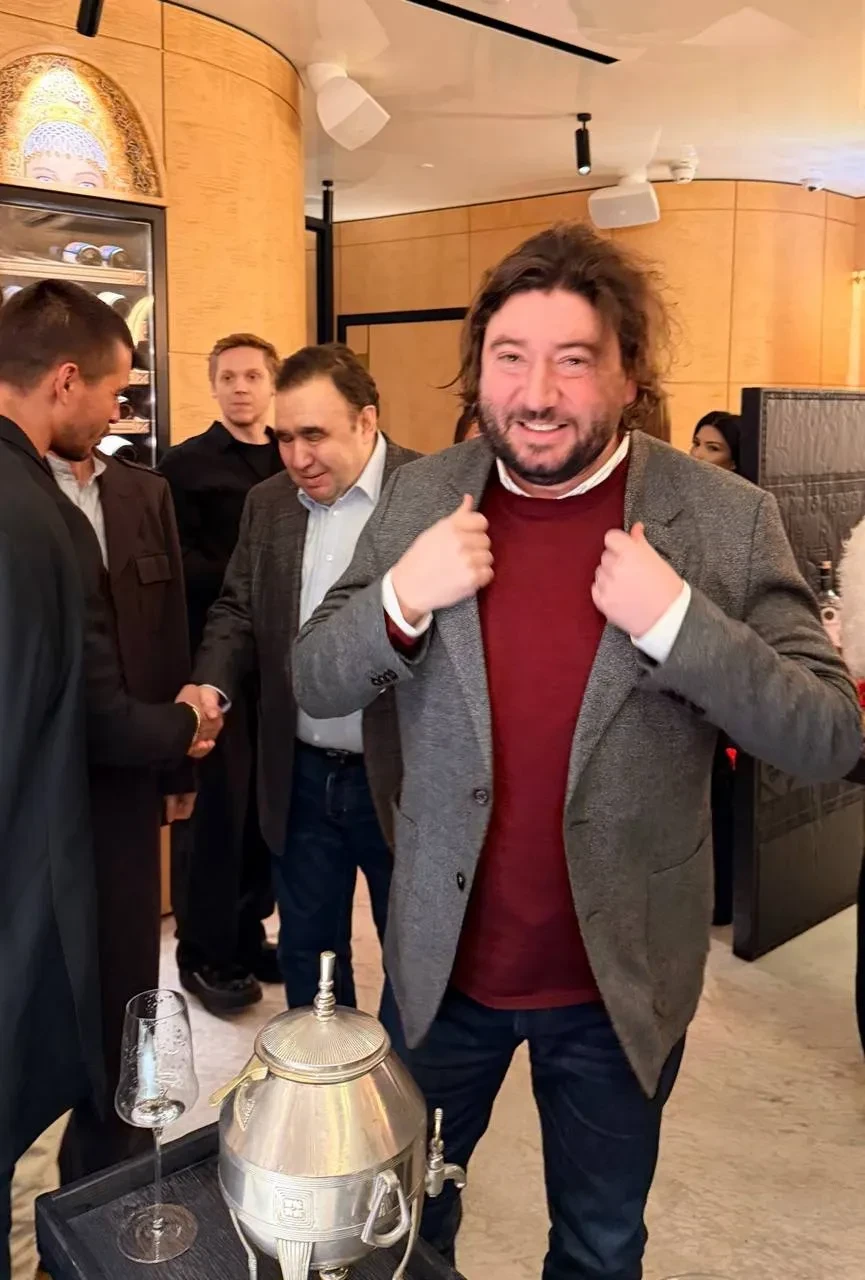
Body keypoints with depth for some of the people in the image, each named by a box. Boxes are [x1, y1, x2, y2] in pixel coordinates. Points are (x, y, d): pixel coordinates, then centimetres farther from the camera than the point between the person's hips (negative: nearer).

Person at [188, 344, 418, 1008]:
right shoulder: (268, 503, 6)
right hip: (300, 777, 5)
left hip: (401, 776, -5)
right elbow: (237, 610, 11)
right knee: (306, 951, 19)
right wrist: (211, 685, -6)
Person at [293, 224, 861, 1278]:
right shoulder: (420, 497, -6)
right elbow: (316, 688, -3)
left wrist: (678, 620, -29)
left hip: (620, 983, -1)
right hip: (442, 961, 2)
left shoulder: (728, 520, -14)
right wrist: (399, 597, -23)